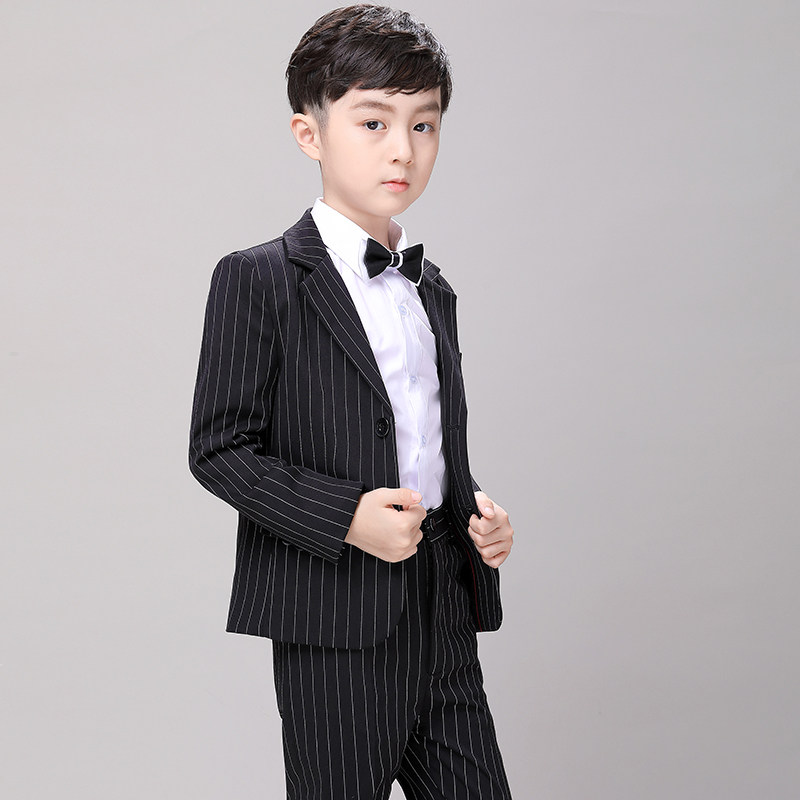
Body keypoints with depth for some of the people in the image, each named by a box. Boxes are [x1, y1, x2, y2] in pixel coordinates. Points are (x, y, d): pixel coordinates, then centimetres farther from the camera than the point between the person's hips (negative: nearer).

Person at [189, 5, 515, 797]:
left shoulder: (432, 290, 15)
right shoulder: (258, 281, -7)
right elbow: (219, 450, -10)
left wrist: (477, 511, 3)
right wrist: (345, 517, -19)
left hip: (444, 617, 6)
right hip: (335, 628, -6)